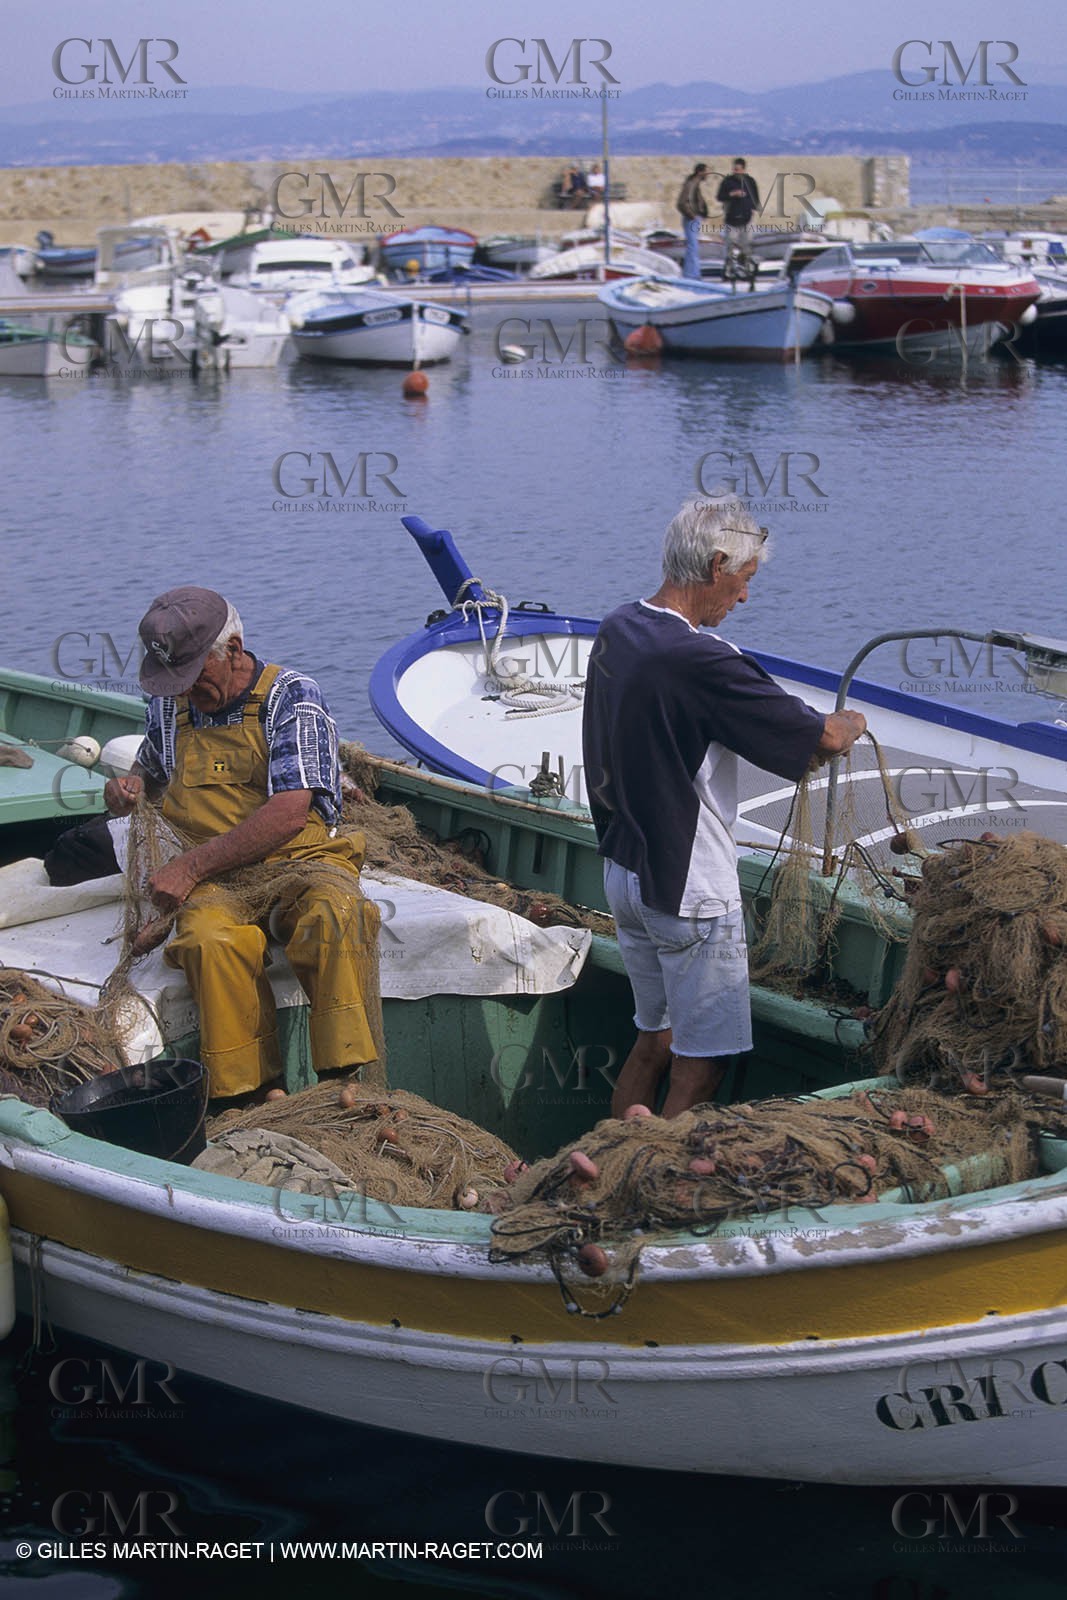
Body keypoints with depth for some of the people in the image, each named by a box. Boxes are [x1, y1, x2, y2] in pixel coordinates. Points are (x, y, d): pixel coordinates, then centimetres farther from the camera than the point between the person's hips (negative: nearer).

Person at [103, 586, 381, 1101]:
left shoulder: (292, 697, -4)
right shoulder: (168, 706, 14)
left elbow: (288, 814, -15)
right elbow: (150, 773, 36)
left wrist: (191, 866, -18)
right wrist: (128, 789, 9)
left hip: (300, 861, -3)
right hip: (213, 882, 3)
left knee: (336, 913, -39)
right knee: (211, 939, -35)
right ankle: (244, 1099, -30)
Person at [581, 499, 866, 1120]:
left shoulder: (617, 631, 3)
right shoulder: (700, 662, -24)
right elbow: (823, 737, -19)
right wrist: (851, 723, 6)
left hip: (625, 874, 9)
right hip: (691, 894, -9)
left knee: (655, 1041, 21)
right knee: (700, 1066, 2)